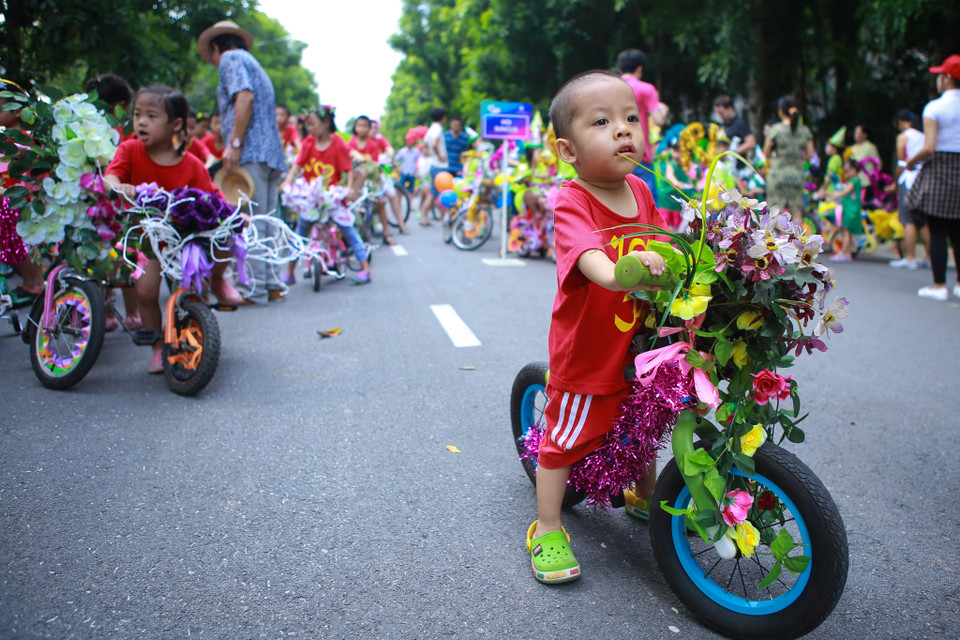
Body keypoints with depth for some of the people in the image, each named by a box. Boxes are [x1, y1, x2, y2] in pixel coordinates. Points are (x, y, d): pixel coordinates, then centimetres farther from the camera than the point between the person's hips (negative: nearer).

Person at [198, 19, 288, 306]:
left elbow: (245, 96, -15)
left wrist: (234, 144, -19)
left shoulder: (231, 58, 3)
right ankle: (273, 284, 10)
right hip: (272, 153, 9)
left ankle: (255, 291, -10)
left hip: (250, 153, -9)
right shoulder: (254, 63, 30)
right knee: (267, 222, 9)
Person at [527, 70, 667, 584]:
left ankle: (645, 497, 51)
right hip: (585, 355, -7)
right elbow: (587, 254, -44)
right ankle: (547, 529, 25)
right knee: (564, 440, 6)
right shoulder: (572, 204, -23)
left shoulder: (640, 191, 0)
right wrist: (616, 271, -63)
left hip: (640, 347, 7)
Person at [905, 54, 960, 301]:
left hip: (938, 171, -5)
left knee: (937, 232, 0)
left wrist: (911, 162, 1)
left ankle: (939, 285, 0)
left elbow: (929, 148, -16)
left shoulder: (934, 108, -10)